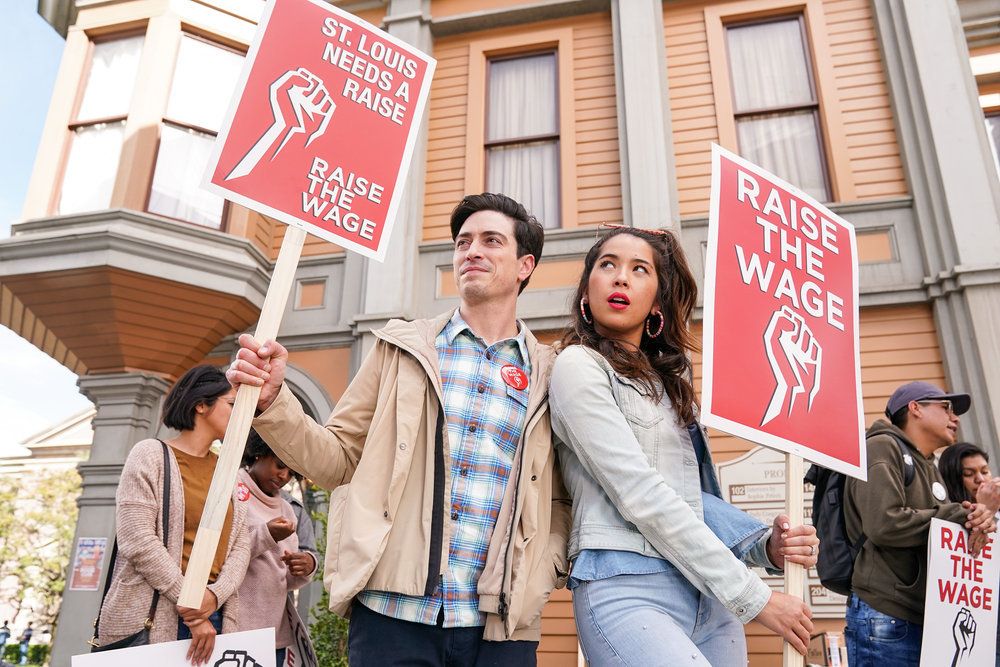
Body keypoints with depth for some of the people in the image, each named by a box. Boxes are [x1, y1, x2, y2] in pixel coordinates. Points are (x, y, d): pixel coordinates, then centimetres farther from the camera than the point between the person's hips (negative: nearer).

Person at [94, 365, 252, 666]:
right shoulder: (151, 455, -3)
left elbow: (240, 543, 5)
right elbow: (138, 541, -13)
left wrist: (215, 595, -14)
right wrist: (192, 610, -15)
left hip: (214, 616, 5)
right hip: (151, 619, -5)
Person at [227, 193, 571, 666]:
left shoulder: (549, 378, 5)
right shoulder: (403, 347, 6)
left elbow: (559, 503, 9)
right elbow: (339, 459, 5)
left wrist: (539, 579, -5)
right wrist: (272, 401, -8)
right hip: (392, 613, 0)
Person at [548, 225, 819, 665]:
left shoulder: (668, 378, 18)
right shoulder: (579, 365, -4)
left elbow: (694, 496, 13)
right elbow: (640, 496, -13)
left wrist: (765, 545, -5)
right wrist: (753, 596, -11)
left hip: (710, 594, 7)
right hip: (628, 591, -7)